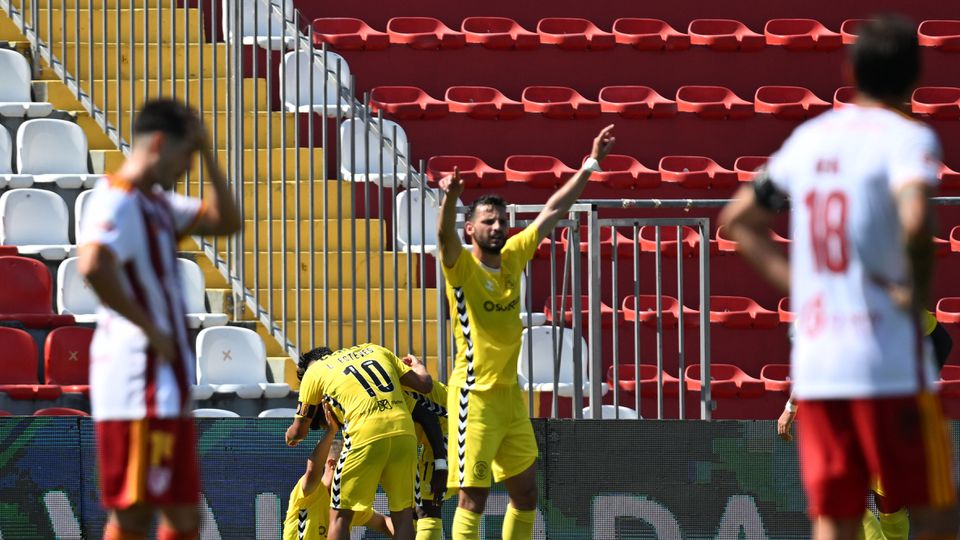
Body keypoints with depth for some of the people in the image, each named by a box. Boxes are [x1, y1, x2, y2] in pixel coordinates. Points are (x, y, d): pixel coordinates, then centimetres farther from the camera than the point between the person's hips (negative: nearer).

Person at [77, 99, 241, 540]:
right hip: (139, 379, -10)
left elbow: (225, 221, 23)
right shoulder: (118, 201, -13)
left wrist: (207, 151, 13)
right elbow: (92, 265, -31)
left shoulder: (157, 202, 17)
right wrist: (148, 326, -22)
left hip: (167, 384, 10)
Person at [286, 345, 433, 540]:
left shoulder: (314, 372, 16)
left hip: (366, 436, -4)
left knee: (340, 516, 9)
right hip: (404, 434, 4)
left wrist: (291, 436, 46)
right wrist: (417, 366, 44)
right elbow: (425, 384, 21)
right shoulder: (375, 349, 25)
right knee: (402, 515, 12)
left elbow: (299, 431, 21)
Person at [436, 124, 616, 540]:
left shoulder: (514, 257, 7)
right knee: (473, 498, -6)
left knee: (526, 494, 12)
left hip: (510, 393, 7)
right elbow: (445, 235, -32)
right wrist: (450, 198, -52)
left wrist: (591, 163, 13)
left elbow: (553, 211, 13)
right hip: (476, 396, -7)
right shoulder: (462, 267, -10)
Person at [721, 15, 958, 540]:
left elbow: (738, 218, 22)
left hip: (812, 365, 6)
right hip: (890, 364, -6)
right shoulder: (906, 138, -8)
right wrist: (917, 290, -12)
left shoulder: (808, 138, 13)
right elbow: (915, 220, -27)